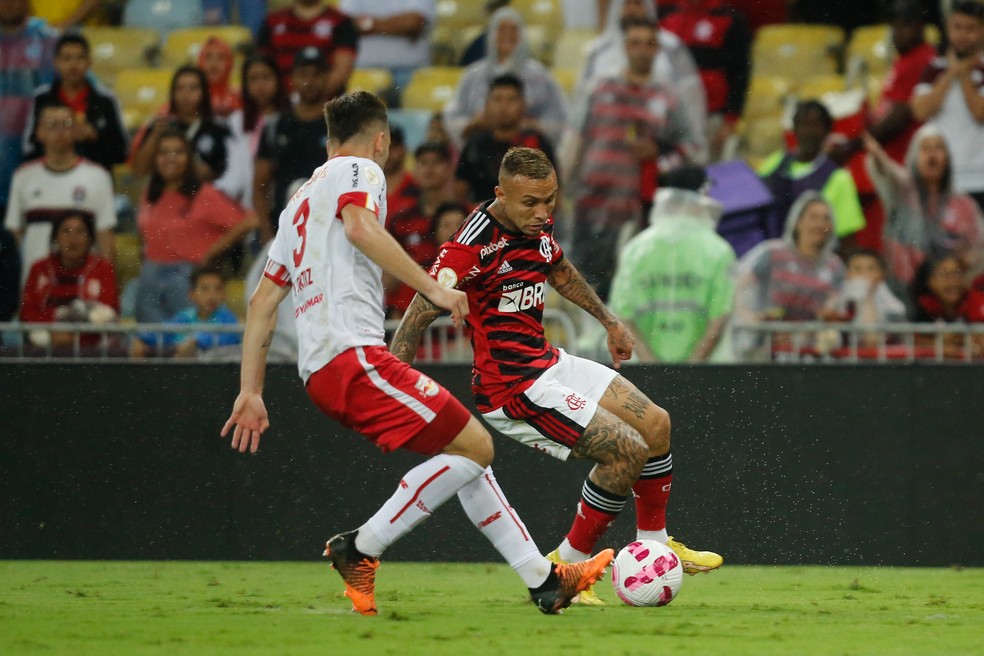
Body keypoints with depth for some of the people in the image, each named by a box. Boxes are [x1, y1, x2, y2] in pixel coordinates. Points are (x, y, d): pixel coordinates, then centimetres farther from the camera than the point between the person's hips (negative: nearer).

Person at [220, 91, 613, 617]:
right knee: (474, 446, -11)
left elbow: (261, 304, 25)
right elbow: (360, 228, -19)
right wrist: (433, 287, -18)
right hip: (354, 355, -9)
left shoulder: (298, 203, 29)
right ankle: (360, 549, -11)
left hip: (319, 373, 9)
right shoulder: (359, 170, 4)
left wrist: (250, 392, 23)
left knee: (467, 454, 14)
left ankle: (542, 578, 11)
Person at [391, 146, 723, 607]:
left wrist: (608, 320, 32)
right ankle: (568, 565, 0)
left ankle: (654, 543, 30)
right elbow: (423, 308, -28)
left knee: (655, 424, 12)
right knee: (626, 449, -15)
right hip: (513, 386, -9)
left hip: (549, 362, 9)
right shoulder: (476, 244, -26)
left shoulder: (537, 223, 2)